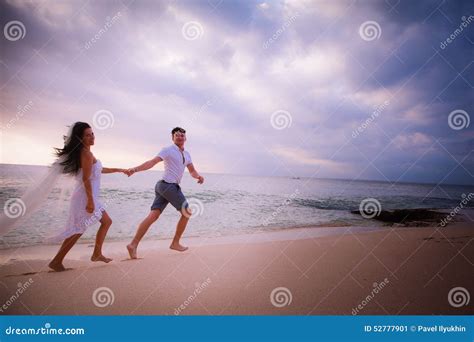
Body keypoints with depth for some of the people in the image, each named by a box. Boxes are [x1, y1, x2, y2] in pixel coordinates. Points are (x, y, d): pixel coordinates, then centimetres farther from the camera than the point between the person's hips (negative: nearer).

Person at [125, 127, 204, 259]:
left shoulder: (186, 154, 19)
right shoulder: (168, 150, -6)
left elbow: (192, 171, 21)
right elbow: (152, 162, -16)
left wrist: (198, 176, -1)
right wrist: (135, 169, -30)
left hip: (163, 187, 7)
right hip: (168, 185, -7)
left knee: (153, 216, -1)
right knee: (187, 213, 1)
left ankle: (133, 245, -4)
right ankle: (175, 243, 13)